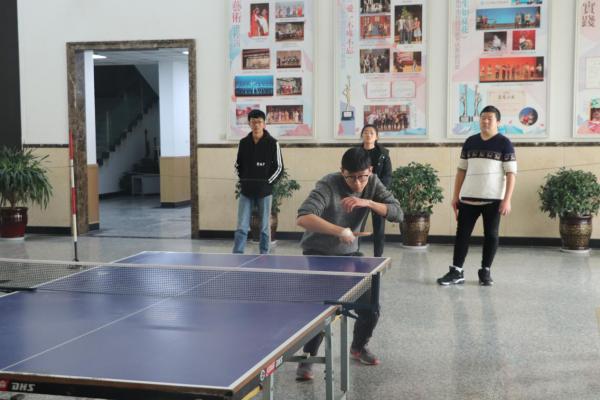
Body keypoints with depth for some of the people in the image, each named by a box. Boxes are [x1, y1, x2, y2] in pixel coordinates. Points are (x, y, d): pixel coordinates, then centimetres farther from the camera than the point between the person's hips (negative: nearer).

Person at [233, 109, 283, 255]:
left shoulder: (272, 143, -5)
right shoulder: (243, 143, 4)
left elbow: (279, 167, -2)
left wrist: (266, 183, -6)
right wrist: (244, 181, 5)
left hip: (264, 191, -2)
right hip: (246, 191, 2)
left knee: (265, 227, 6)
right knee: (241, 227, -1)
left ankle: (264, 255, 17)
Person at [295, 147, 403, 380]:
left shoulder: (372, 184, -9)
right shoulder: (328, 186, -27)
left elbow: (397, 213, -16)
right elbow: (303, 218, -39)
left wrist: (367, 203, -31)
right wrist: (340, 231, -48)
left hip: (349, 255, 5)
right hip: (318, 255, -5)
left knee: (371, 308, 3)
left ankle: (358, 347, 33)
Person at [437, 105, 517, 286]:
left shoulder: (504, 144, -3)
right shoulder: (470, 142, 9)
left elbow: (511, 173, -6)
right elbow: (461, 170, 13)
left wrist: (507, 199, -14)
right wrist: (456, 195, 9)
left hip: (493, 199, -3)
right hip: (468, 198, 3)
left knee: (491, 235, 4)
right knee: (462, 234, 2)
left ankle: (485, 272, 15)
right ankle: (456, 271, 6)